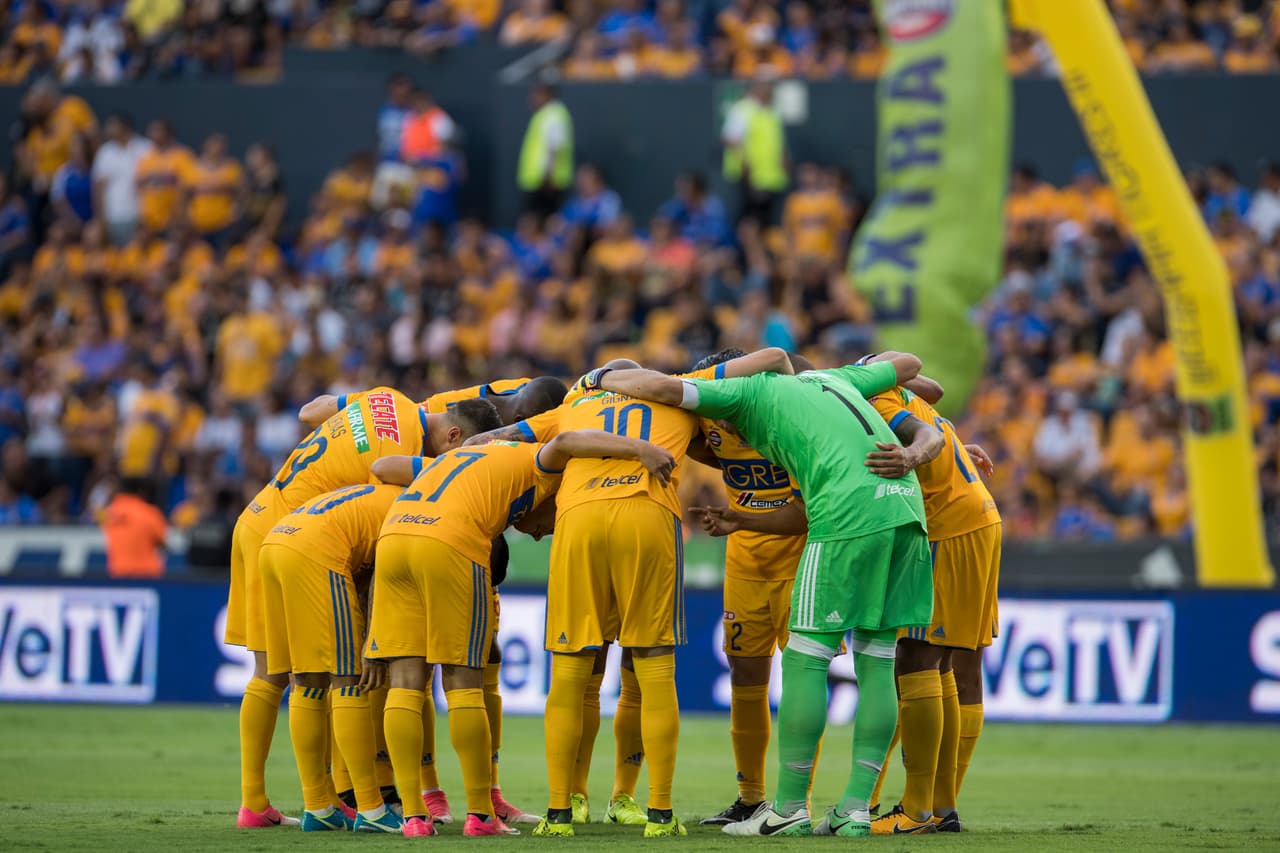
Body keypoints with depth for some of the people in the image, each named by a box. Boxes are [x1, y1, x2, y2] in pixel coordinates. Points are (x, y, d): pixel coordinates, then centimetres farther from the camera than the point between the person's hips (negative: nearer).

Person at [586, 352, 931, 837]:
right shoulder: (831, 379, 31)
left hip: (852, 515, -7)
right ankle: (856, 808, 5)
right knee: (875, 665, 9)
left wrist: (604, 378, 21)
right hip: (905, 508, 7)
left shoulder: (751, 390, 12)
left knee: (805, 661, 0)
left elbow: (662, 387, -1)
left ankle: (789, 808, 2)